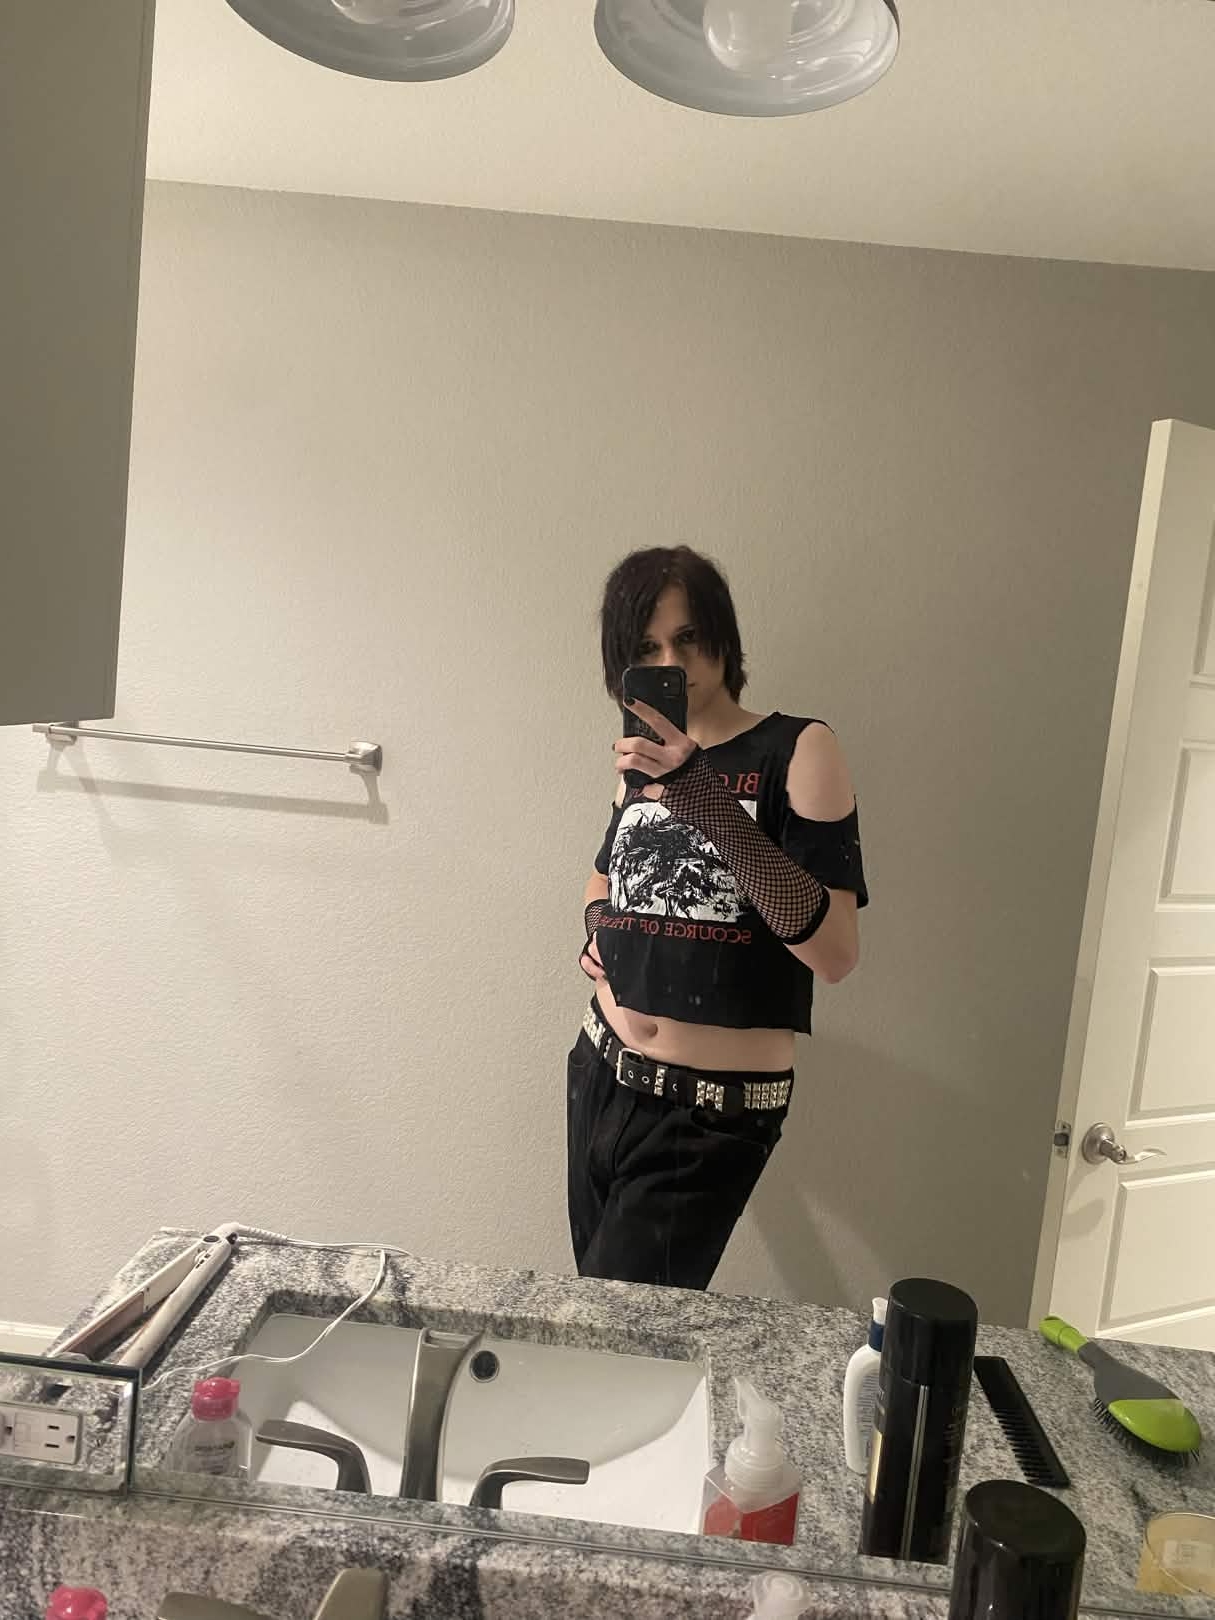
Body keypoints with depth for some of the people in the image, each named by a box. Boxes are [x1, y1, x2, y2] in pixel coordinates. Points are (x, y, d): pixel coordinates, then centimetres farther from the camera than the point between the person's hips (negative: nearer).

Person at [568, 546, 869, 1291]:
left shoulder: (799, 750, -10)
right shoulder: (645, 764, 8)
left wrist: (711, 803, -28)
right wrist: (599, 930, 7)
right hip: (600, 1081, 6)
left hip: (712, 1115, -6)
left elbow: (835, 954, -21)